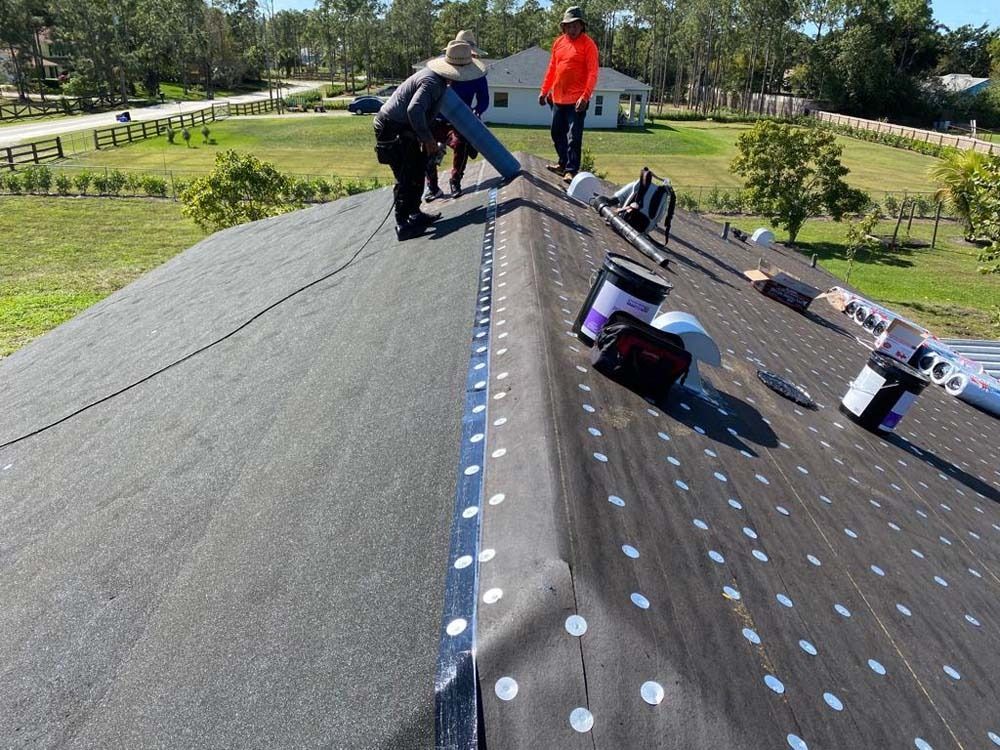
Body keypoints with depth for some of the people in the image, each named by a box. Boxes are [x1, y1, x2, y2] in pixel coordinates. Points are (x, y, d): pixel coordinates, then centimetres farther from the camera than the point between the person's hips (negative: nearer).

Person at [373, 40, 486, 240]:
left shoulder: (437, 77, 8)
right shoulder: (432, 82, -23)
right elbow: (414, 110, -36)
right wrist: (427, 138, -28)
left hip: (402, 128, 10)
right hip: (393, 129, -10)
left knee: (417, 171, 17)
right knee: (406, 178, -7)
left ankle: (414, 213, 28)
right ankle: (403, 225, -2)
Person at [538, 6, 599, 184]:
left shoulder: (588, 44, -7)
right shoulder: (559, 42, 11)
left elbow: (592, 73, -13)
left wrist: (585, 96, -24)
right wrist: (544, 90, 15)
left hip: (576, 100, -7)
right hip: (558, 98, 7)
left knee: (573, 137, -7)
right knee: (557, 134, 15)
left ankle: (571, 171, -5)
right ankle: (563, 164, 29)